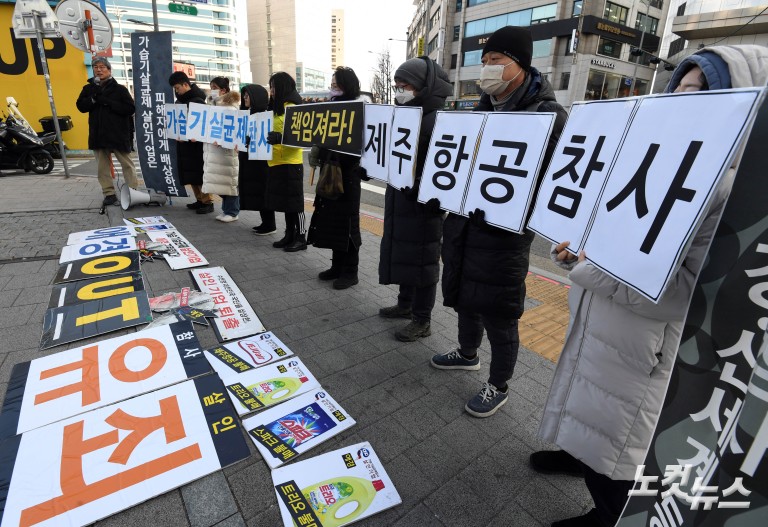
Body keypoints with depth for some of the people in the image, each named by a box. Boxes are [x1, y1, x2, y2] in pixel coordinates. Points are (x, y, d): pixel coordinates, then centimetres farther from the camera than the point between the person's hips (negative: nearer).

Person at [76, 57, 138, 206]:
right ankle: (109, 193, 10)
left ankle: (133, 191, 4)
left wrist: (109, 103, -15)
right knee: (103, 166, 4)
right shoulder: (88, 88, 13)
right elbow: (81, 106, 3)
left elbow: (130, 108, -8)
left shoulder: (119, 89, 3)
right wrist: (94, 98, -12)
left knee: (127, 163, -1)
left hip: (118, 133, -4)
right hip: (98, 134, 4)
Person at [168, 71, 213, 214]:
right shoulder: (180, 100, 14)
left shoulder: (198, 100, -11)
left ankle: (208, 202, -1)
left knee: (200, 173, -6)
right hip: (183, 142, 9)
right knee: (189, 173, 9)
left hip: (196, 143, -8)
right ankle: (200, 200, 16)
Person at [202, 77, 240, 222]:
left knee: (228, 179, -4)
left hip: (226, 147, -8)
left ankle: (232, 212, 2)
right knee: (219, 180, 8)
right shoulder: (211, 104, 19)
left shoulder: (231, 105, -5)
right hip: (211, 147, 8)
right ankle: (226, 208, 18)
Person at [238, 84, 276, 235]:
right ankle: (265, 222, 19)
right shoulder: (249, 113, 15)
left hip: (262, 158, -9)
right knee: (255, 190, 11)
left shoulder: (264, 114, -12)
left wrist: (251, 140, -28)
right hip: (249, 157, 9)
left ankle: (270, 224, 5)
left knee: (263, 190, -4)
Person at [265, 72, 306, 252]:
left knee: (294, 200, -3)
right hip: (277, 161, 9)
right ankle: (290, 235, 20)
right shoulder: (278, 107, 17)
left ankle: (301, 238, 6)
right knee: (284, 200, 12)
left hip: (290, 162, -9)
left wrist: (279, 137, -34)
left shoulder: (292, 107, -11)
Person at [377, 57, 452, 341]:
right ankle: (405, 304, 37)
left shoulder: (439, 119, -13)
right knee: (402, 254, 18)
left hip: (423, 204, -8)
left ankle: (422, 321, 16)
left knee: (421, 260, 1)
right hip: (398, 200, 9)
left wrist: (418, 190, -29)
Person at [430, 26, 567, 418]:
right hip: (463, 220, 7)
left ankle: (498, 387, 25)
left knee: (498, 313, 3)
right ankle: (467, 354, 45)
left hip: (503, 231, -7)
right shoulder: (483, 109, 14)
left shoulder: (547, 114, -10)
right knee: (464, 296, 20)